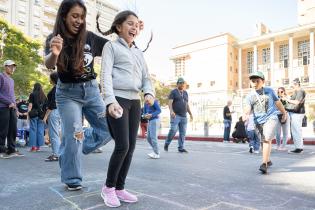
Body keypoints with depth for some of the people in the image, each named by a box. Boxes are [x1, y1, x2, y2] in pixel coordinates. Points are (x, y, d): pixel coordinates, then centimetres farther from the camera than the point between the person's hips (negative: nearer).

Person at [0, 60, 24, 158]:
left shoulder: (12, 80, 23)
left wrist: (14, 104, 8)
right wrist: (9, 102, -13)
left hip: (12, 108, 7)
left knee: (13, 130, 4)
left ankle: (11, 150, 10)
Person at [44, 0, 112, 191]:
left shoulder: (89, 38, 0)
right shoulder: (54, 38, -7)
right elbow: (49, 65, -24)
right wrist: (54, 54, -47)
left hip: (91, 90, 4)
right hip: (68, 93, -3)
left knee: (108, 130, 2)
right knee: (73, 135, -8)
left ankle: (68, 151, 21)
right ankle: (72, 180, 12)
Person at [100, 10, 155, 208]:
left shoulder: (139, 53, 21)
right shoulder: (111, 46, 5)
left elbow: (146, 77, 17)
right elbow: (106, 75, -7)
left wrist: (149, 93, -5)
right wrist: (111, 100, -22)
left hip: (135, 102, 6)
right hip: (118, 99, -6)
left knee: (131, 146, 3)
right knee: (122, 145, -11)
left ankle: (120, 188, 16)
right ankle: (108, 187, 9)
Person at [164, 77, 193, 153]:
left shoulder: (185, 93, 16)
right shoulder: (173, 92, -1)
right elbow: (170, 103, -12)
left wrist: (190, 114, 14)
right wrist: (171, 111, -29)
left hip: (183, 116, 6)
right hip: (175, 115, -5)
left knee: (183, 132, 1)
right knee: (173, 130, -15)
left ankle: (181, 148, 7)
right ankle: (167, 143, 7)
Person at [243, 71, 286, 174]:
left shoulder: (269, 91, 4)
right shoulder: (250, 96, 3)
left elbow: (277, 102, 17)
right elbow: (248, 108, -8)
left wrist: (284, 113, 26)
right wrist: (246, 114, -31)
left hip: (271, 118, -2)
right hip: (258, 120, 2)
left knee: (267, 139, -17)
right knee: (264, 141, 13)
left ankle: (264, 164, -14)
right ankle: (268, 161, 33)